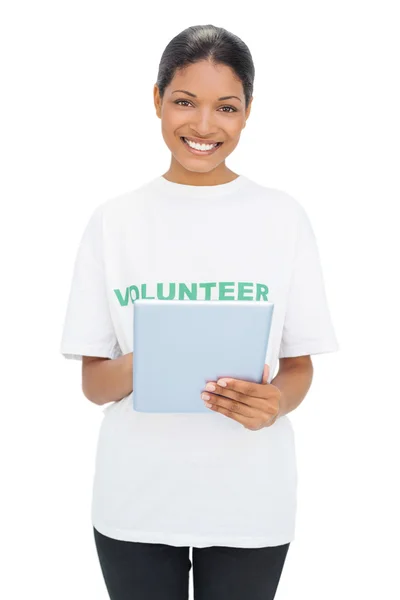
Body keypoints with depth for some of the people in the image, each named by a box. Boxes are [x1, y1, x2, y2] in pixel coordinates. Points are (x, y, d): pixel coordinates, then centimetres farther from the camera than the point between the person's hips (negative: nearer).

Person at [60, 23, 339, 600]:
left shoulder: (283, 217, -1)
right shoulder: (114, 219, 0)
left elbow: (301, 367, 2)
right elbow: (93, 383, 0)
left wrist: (274, 401, -19)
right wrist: (134, 370, -22)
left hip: (249, 500, 0)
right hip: (134, 501, 0)